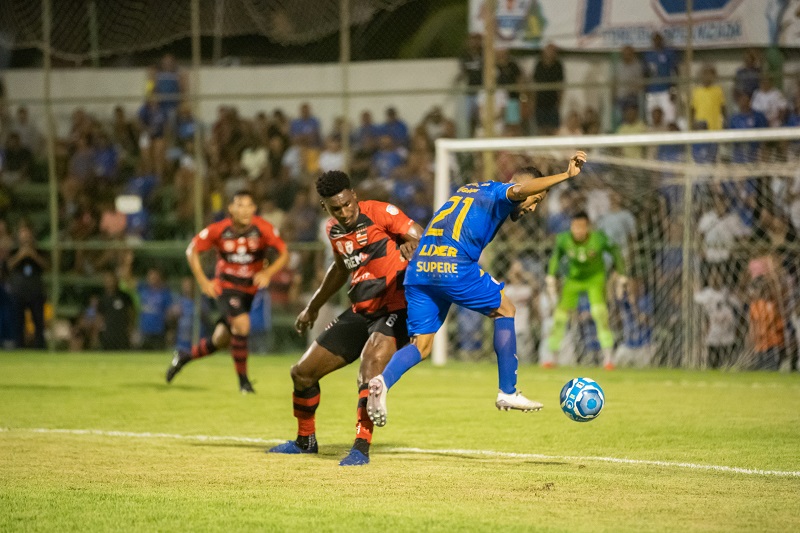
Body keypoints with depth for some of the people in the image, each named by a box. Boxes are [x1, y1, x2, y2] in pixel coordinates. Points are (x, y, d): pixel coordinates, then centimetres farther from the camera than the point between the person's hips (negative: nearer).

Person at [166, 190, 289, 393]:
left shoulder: (263, 229, -15)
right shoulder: (219, 230, -15)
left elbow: (284, 254, -13)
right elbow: (192, 250, -3)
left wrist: (268, 273, -30)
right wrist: (202, 281, -10)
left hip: (251, 288, 3)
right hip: (226, 287, -3)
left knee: (221, 340, 8)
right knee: (242, 324, -26)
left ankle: (185, 356, 36)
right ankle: (243, 380, -12)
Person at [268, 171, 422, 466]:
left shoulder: (380, 213, -12)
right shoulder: (334, 231, 8)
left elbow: (424, 239, -19)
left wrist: (413, 246, -43)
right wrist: (313, 306, 37)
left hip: (395, 308, -7)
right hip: (361, 312, 7)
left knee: (372, 362, -35)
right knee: (303, 372, 8)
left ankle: (361, 448, -33)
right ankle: (305, 441, 32)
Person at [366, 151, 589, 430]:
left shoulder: (470, 189, 30)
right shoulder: (498, 192, 5)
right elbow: (517, 190, -19)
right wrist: (565, 175, -21)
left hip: (419, 269, 7)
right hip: (454, 267, -7)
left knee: (421, 345, 7)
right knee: (504, 311, 13)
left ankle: (382, 381, -21)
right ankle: (507, 392, 13)